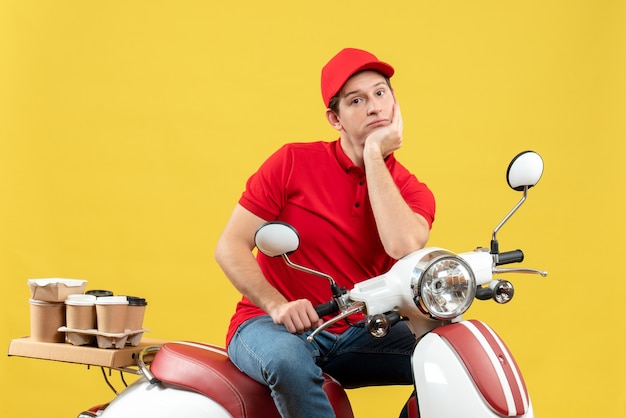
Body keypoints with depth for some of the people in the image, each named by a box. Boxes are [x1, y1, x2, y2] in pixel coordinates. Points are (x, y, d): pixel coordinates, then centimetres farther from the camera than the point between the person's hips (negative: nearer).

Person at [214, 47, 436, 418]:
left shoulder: (412, 192, 2)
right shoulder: (294, 162, -4)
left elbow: (404, 248, -23)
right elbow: (230, 247, -7)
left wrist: (374, 155, -15)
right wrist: (277, 305, -24)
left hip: (358, 333, 3)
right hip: (275, 326, -3)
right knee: (288, 358, -38)